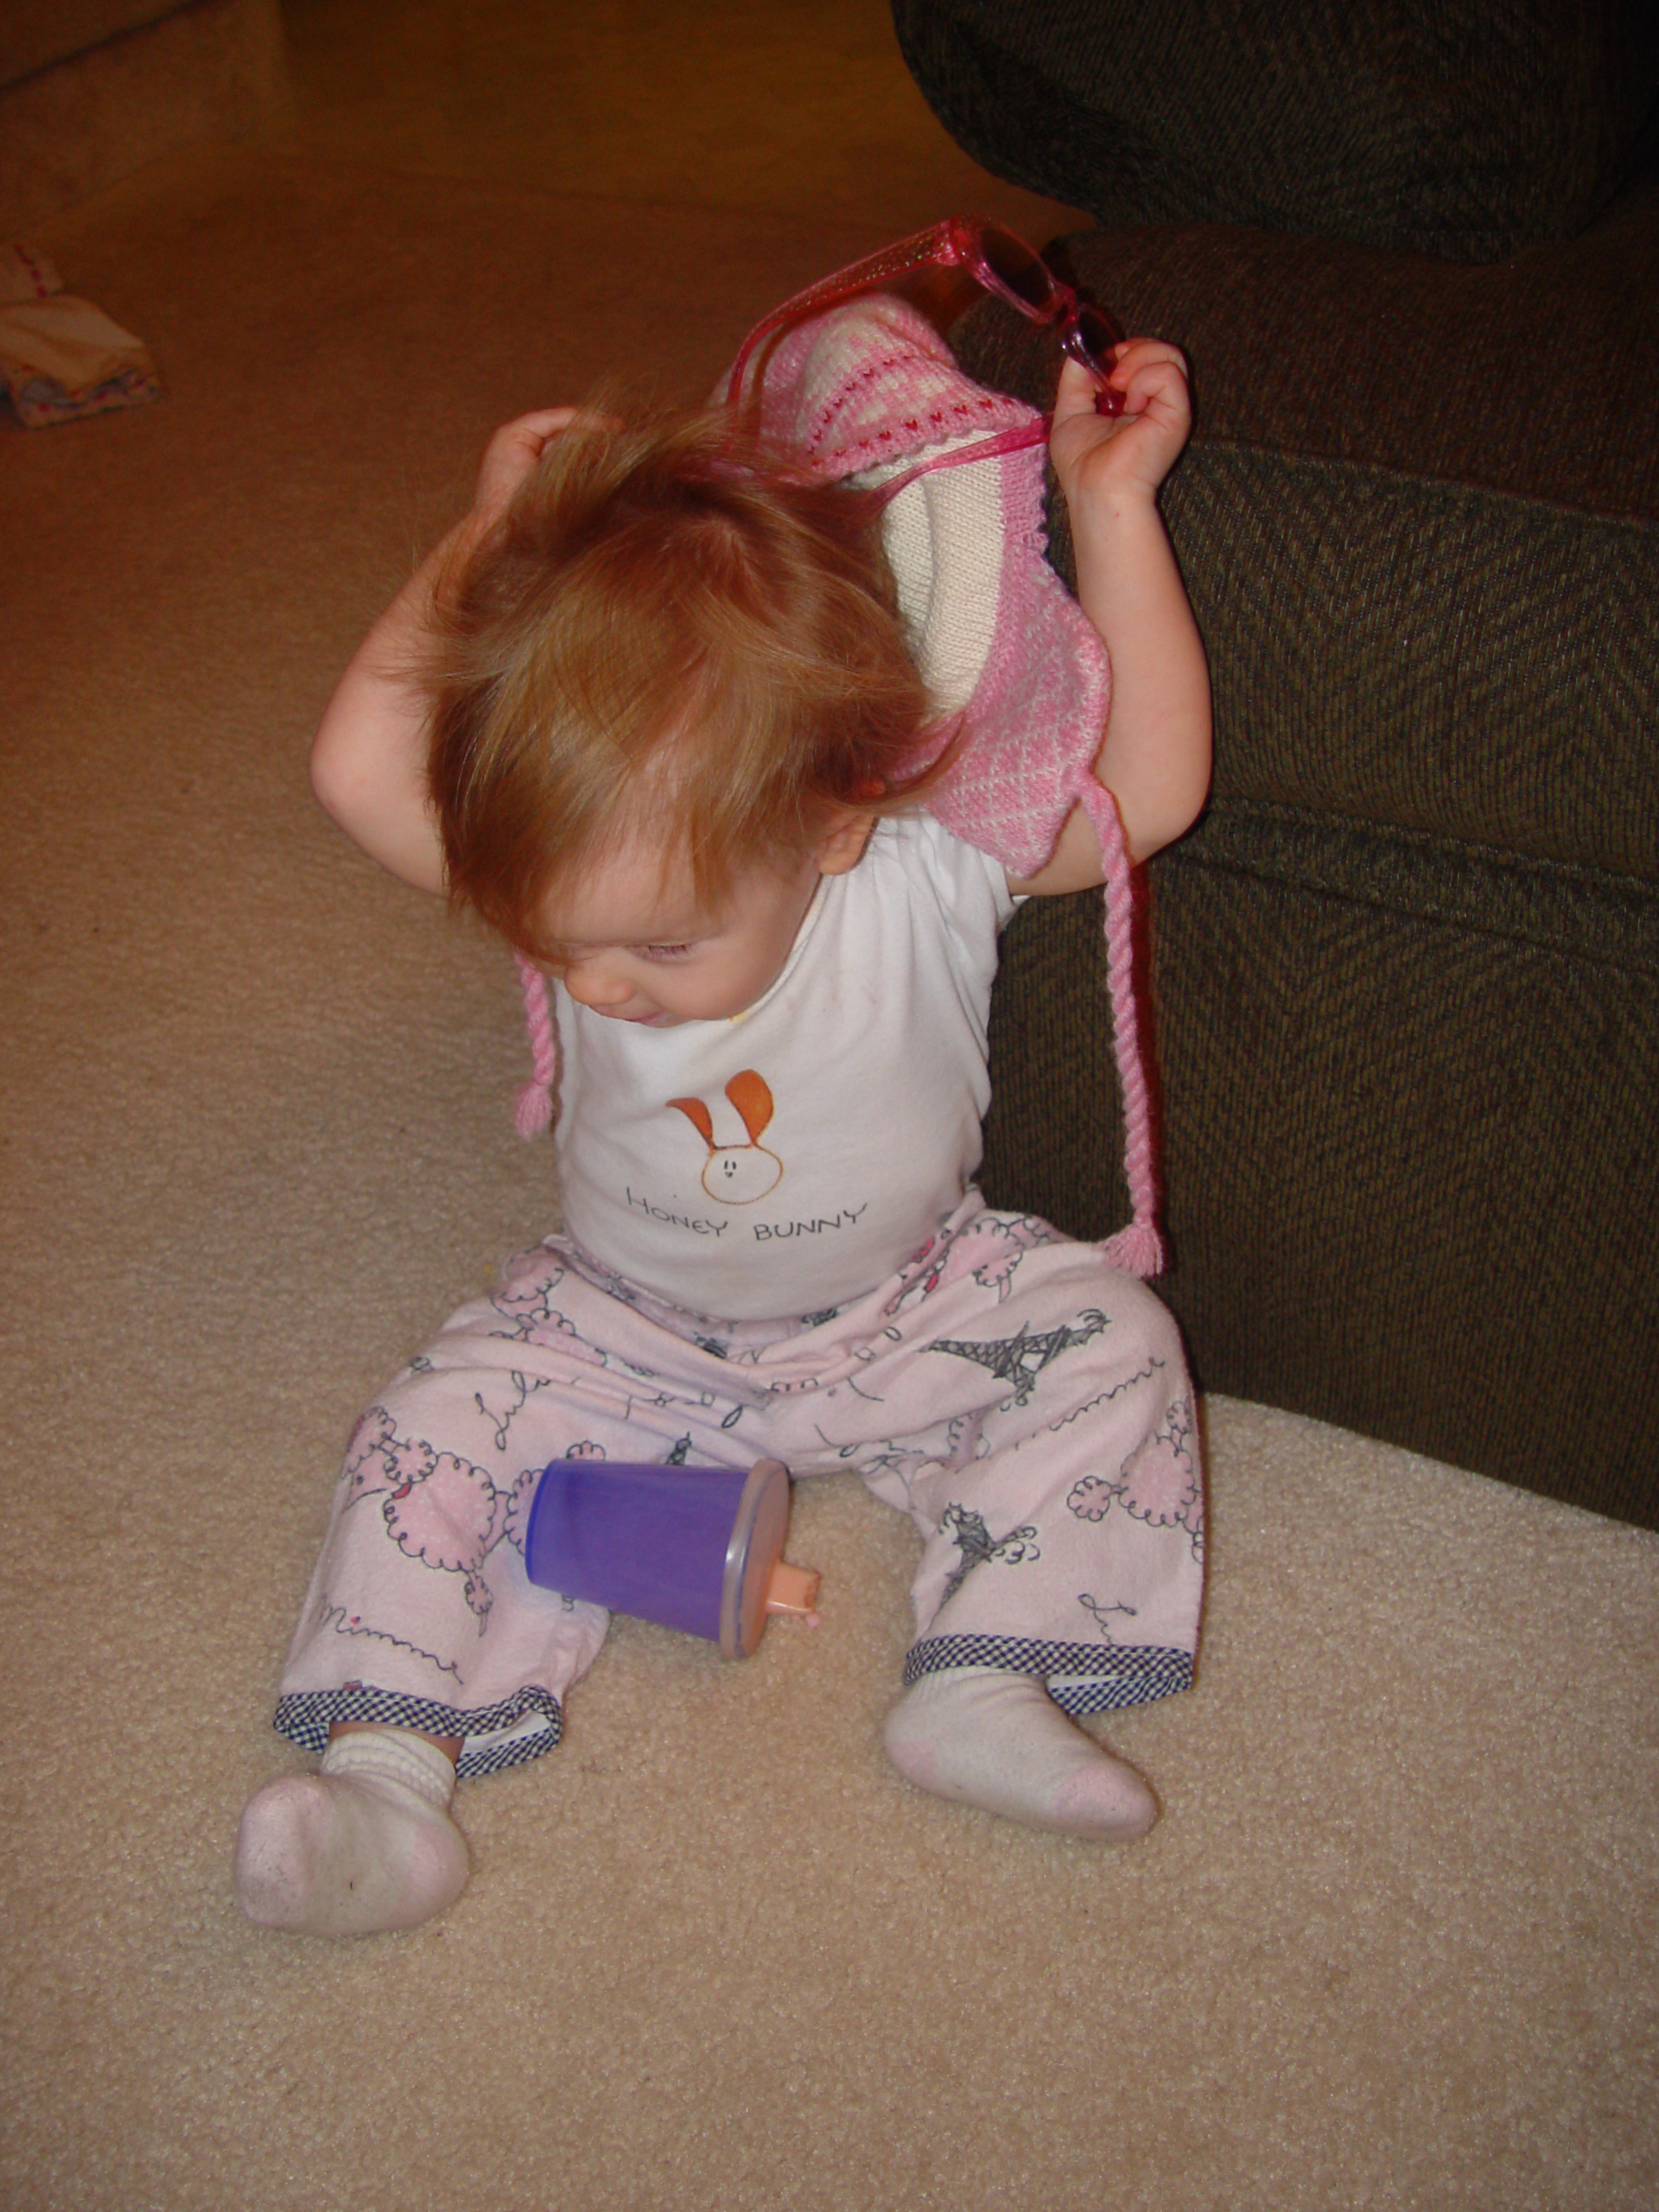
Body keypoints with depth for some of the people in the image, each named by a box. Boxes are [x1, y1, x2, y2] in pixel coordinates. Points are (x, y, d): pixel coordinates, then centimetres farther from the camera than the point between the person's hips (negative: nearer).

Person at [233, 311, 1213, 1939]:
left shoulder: (930, 876, -27)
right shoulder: (587, 876, -22)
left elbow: (1153, 784, -31)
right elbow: (360, 773, -31)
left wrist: (1111, 506, -34)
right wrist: (488, 536, -27)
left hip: (905, 1308, 0)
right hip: (623, 1328, 1)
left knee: (1106, 1345, -18)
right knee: (437, 1427, -15)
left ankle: (985, 1683, -19)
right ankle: (388, 1771, -13)